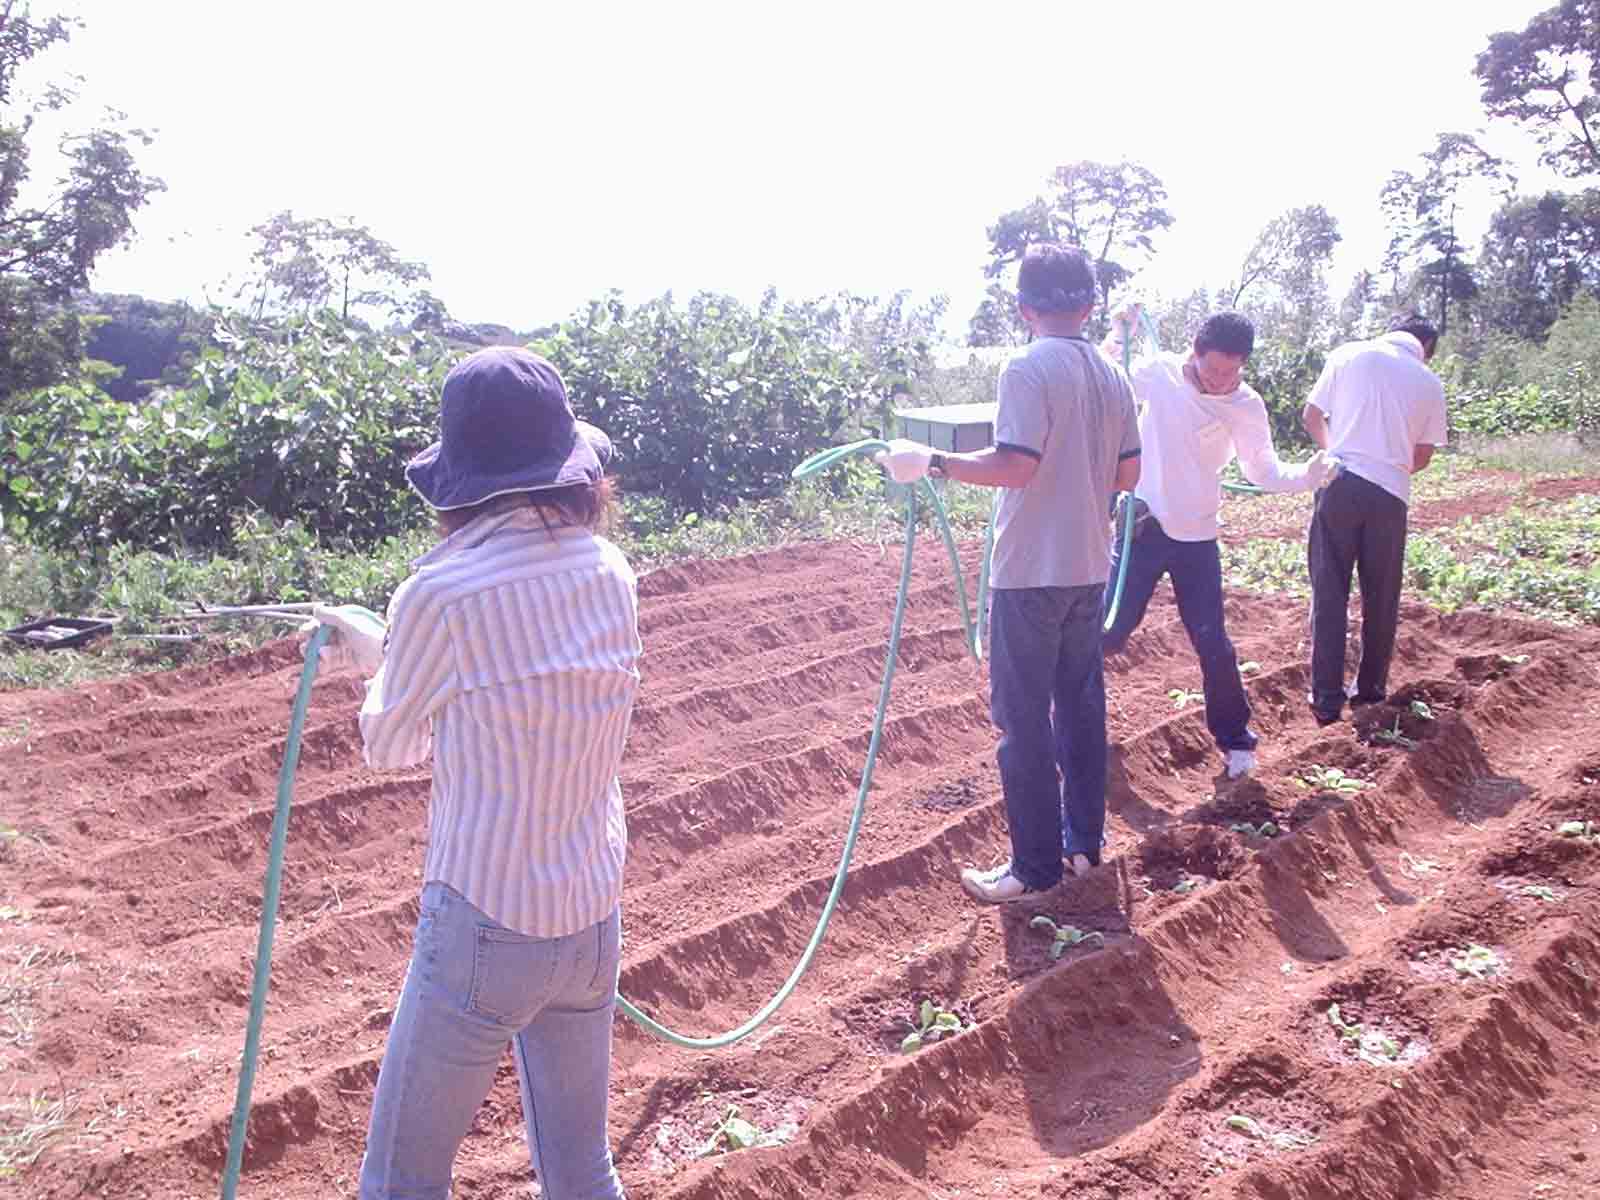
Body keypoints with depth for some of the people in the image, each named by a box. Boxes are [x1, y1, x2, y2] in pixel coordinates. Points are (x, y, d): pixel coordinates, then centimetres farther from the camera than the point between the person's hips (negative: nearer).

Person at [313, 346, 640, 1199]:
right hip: (593, 919, 6)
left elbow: (391, 747, -3)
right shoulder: (611, 576, -2)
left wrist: (381, 662, 18)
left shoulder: (442, 594, -19)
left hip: (485, 928, -6)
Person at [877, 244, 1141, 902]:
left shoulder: (1028, 369, -14)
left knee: (1023, 719, 0)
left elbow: (1015, 466, -23)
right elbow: (1128, 474, 11)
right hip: (1089, 569, 7)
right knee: (1081, 707, 16)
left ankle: (1035, 867, 7)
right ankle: (1085, 843, 26)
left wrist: (932, 462, -15)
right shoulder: (1113, 377, 8)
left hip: (1030, 574, -7)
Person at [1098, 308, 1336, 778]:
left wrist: (1309, 474, -23)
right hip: (1142, 525, 0)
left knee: (1213, 644, 1)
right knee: (1108, 629, 1)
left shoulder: (1246, 406, -7)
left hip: (1196, 538, 0)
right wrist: (1120, 329, -6)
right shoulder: (1159, 372, -8)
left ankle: (1234, 738, 20)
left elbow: (1265, 472, -5)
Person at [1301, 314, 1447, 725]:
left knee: (1329, 594, 5)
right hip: (1390, 494, 1)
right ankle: (1370, 690, 24)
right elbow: (1422, 456, 9)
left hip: (1340, 485, -1)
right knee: (1381, 598, 15)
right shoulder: (1430, 383, 7)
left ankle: (1327, 700, 4)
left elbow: (1311, 416, 7)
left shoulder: (1349, 355, 4)